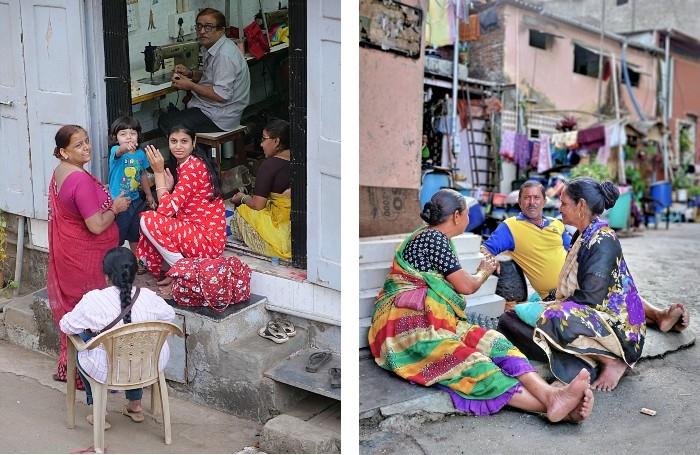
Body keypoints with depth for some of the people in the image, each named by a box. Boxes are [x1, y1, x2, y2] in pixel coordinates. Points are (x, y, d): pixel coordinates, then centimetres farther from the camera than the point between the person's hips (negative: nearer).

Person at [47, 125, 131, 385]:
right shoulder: (81, 180, -25)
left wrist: (99, 196, 11)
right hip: (85, 258, -10)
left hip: (68, 253, 10)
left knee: (72, 308, 20)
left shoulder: (59, 173, 6)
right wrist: (115, 207, -11)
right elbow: (96, 226, -26)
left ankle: (68, 366, 33)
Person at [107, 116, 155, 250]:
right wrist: (124, 148, -68)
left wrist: (149, 195, 21)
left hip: (135, 200, 6)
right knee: (117, 236, 4)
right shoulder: (115, 151, -18)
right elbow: (118, 152, -44)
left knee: (136, 234, 22)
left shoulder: (141, 154, -2)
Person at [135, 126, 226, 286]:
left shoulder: (193, 166, -16)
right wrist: (169, 187, -8)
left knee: (147, 220, -14)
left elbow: (167, 209, -21)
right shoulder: (184, 164, 14)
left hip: (209, 242, -10)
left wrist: (158, 171, -15)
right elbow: (173, 210, 10)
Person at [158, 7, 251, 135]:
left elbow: (222, 95, -27)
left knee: (165, 122, -9)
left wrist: (190, 85, -18)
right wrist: (191, 73, 5)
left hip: (220, 118, -10)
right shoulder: (211, 48, 9)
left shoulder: (224, 55, -23)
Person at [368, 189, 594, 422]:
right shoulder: (434, 238, -7)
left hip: (436, 321, 9)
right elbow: (465, 286, -2)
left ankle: (550, 394, -38)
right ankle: (550, 403, -47)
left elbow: (455, 283, 32)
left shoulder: (434, 237, 22)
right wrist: (484, 272, 18)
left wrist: (482, 271, 46)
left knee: (492, 342, -17)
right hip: (410, 322, -9)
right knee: (466, 361, -31)